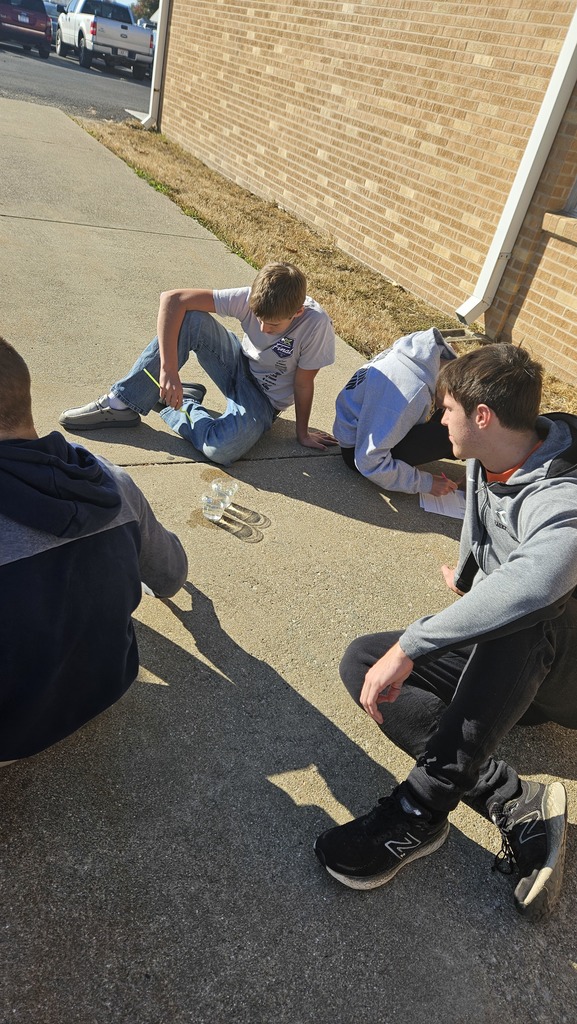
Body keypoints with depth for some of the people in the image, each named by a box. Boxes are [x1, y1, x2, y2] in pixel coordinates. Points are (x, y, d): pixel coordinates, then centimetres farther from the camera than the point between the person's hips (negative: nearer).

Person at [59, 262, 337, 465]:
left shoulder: (316, 325, -29)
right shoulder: (251, 299, -23)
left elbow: (303, 383, -16)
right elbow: (172, 299, -26)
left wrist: (302, 433, -7)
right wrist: (168, 370, -34)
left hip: (264, 399, -2)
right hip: (238, 365, 3)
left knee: (223, 449, -35)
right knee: (190, 318, -27)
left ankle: (178, 406, -3)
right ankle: (123, 403, -16)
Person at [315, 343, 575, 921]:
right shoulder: (485, 461, -3)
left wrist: (410, 645, -47)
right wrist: (465, 576, 35)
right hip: (496, 657, 8)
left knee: (529, 616, -41)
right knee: (360, 663, -9)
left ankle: (419, 810, -31)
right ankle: (517, 805, -19)